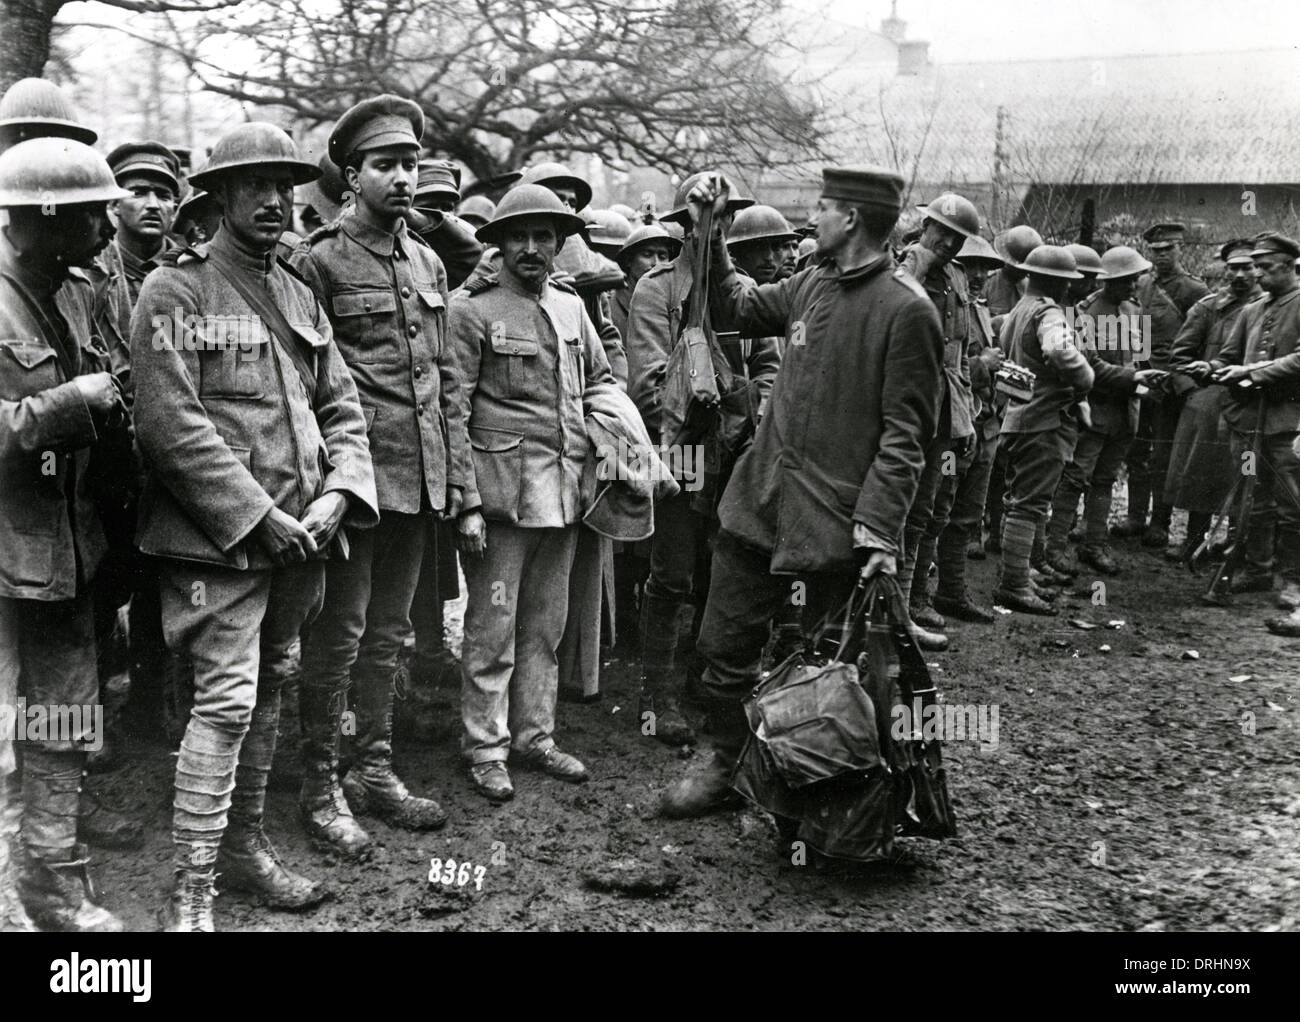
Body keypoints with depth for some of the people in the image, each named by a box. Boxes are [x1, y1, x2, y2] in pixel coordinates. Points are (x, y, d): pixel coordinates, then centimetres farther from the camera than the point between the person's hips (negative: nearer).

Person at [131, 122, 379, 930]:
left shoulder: (301, 294, 16)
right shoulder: (176, 291, -6)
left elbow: (342, 406, 14)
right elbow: (171, 424, -14)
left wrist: (337, 495, -4)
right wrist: (259, 517, -17)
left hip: (299, 537, 7)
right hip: (220, 538, -7)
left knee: (271, 690, 15)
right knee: (227, 700, -10)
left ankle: (247, 845, 30)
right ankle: (192, 893, -2)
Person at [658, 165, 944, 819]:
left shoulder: (906, 310, -12)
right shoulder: (812, 286, 9)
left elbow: (906, 433, -15)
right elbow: (737, 306, 26)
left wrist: (879, 527, -22)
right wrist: (709, 233, 17)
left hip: (837, 526, -7)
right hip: (759, 503, 7)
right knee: (724, 644, 13)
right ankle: (729, 768, 31)